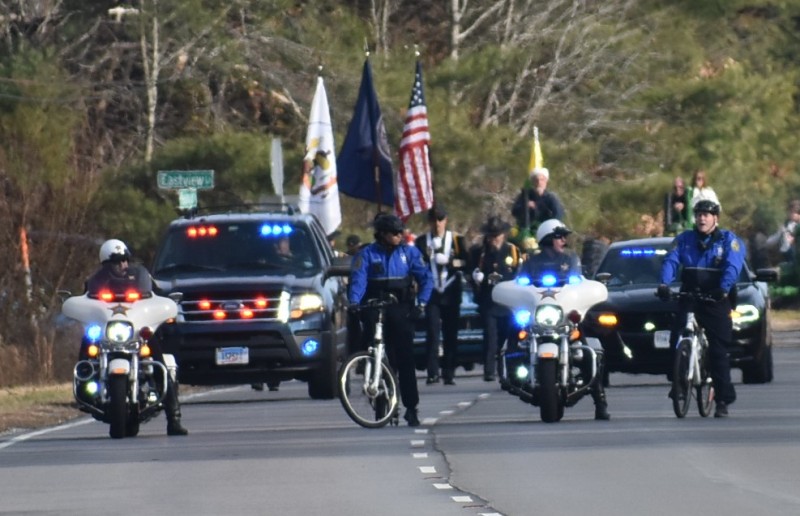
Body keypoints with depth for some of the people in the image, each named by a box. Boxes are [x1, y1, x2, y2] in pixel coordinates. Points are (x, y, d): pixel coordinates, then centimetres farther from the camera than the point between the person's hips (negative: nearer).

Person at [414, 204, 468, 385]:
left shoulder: (456, 240, 9)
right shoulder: (421, 242, 8)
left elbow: (466, 262, 3)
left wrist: (450, 262, -14)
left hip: (451, 294, 1)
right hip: (431, 293, -1)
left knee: (450, 334, 2)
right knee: (432, 333, -10)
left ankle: (449, 373, 7)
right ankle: (433, 372, -12)